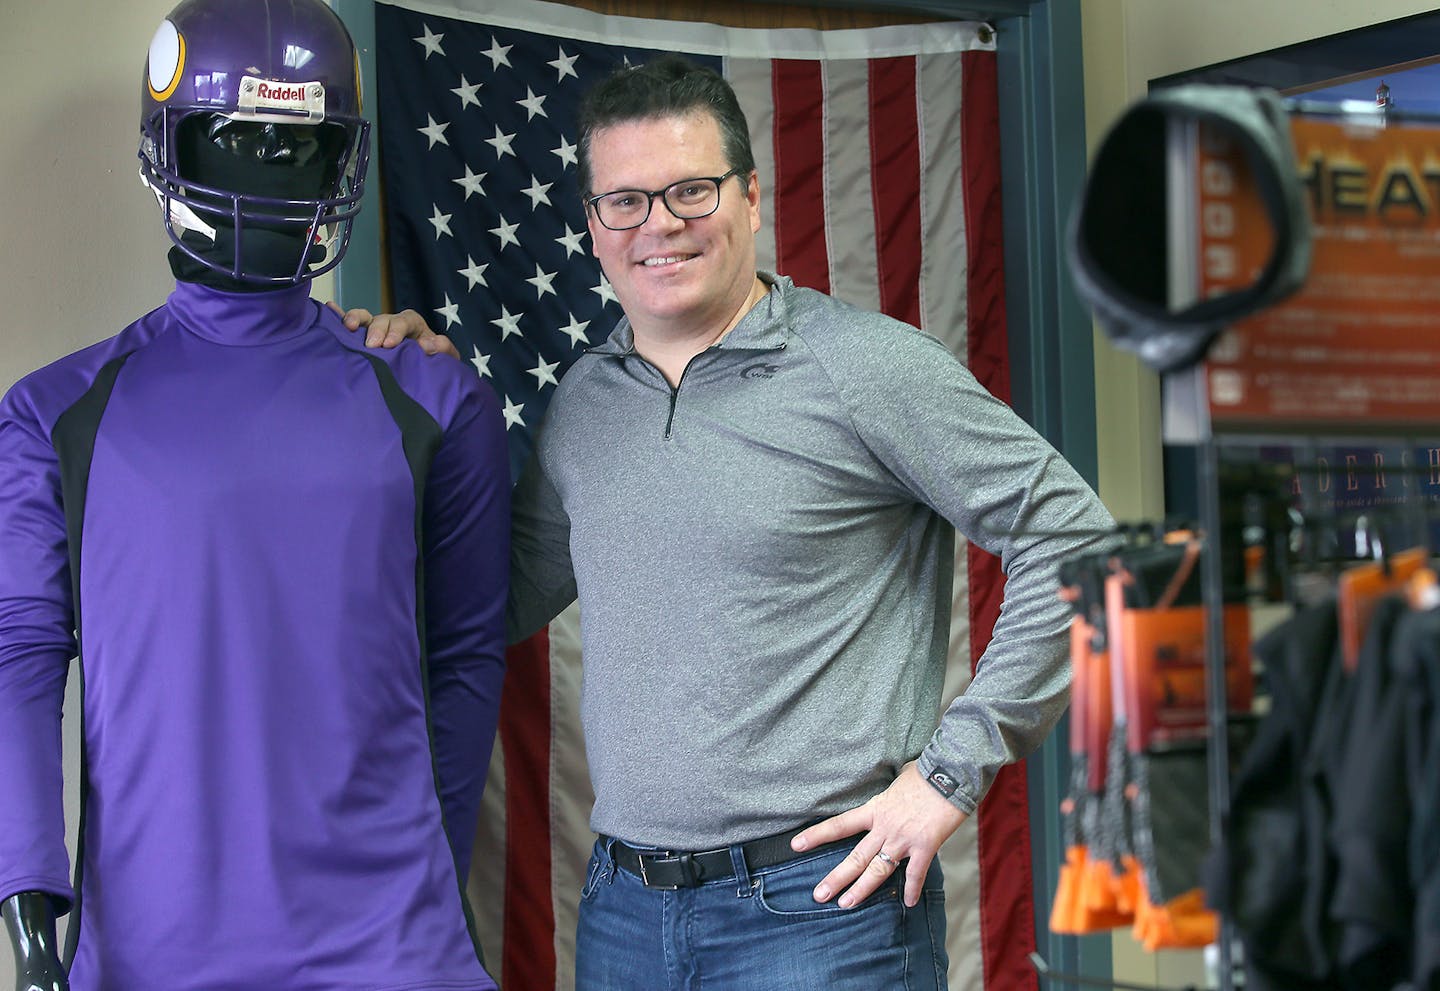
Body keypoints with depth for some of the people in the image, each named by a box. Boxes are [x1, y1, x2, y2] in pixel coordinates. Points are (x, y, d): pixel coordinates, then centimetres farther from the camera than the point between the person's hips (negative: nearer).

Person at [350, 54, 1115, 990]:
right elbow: (511, 598, 19)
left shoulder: (867, 367, -8)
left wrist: (954, 767, -11)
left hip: (820, 905, -5)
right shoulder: (583, 401, 10)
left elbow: (1076, 541, -9)